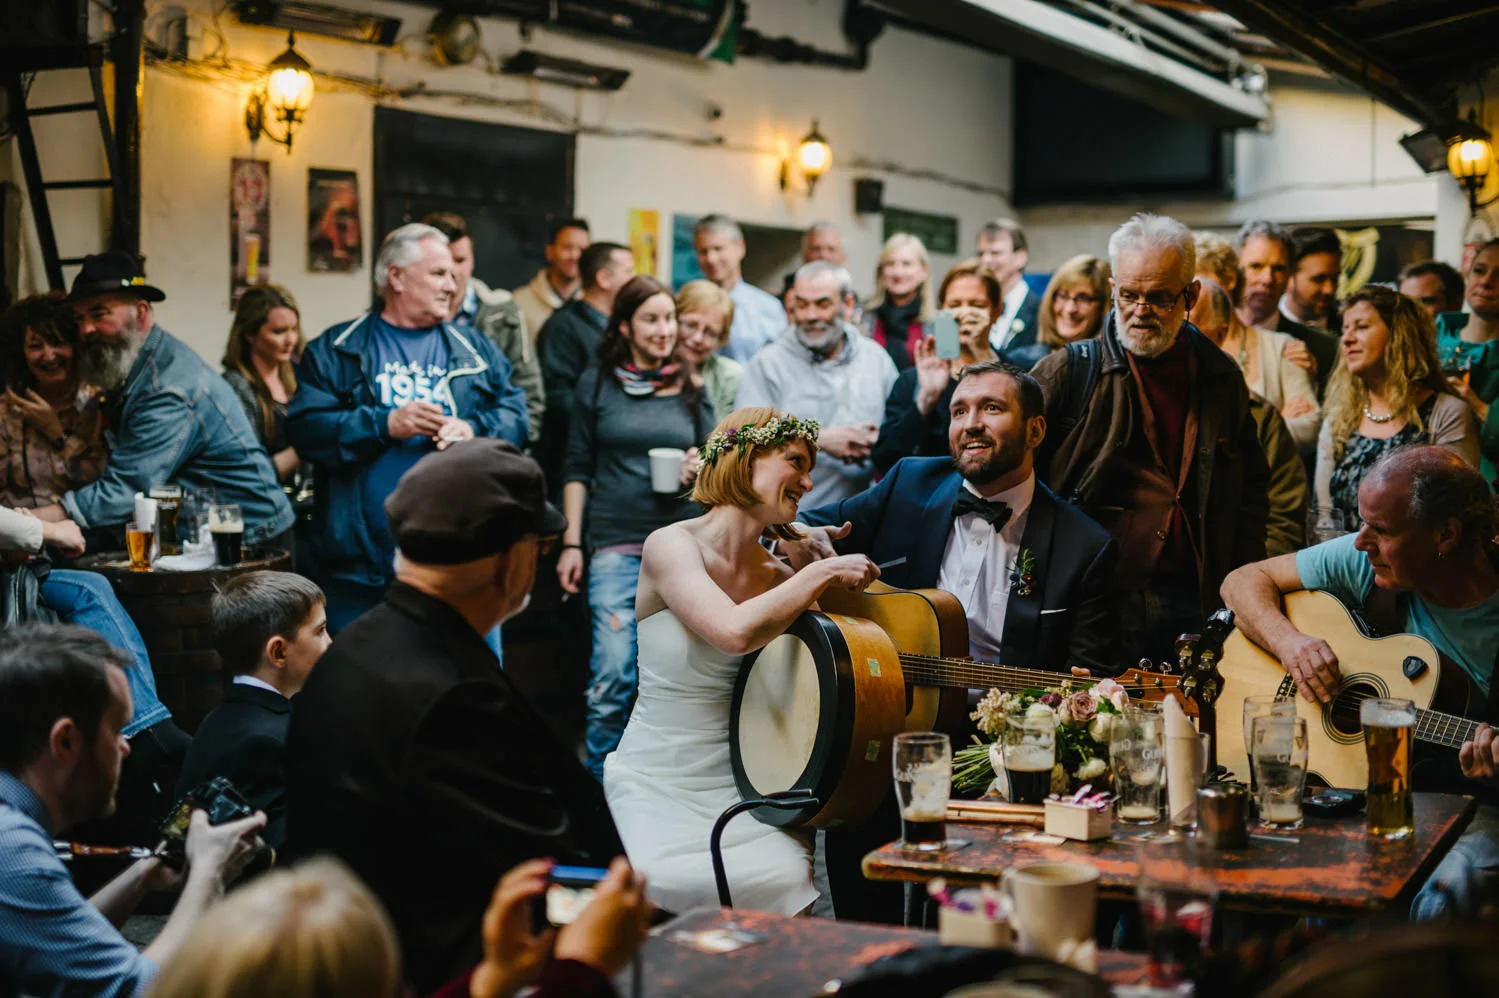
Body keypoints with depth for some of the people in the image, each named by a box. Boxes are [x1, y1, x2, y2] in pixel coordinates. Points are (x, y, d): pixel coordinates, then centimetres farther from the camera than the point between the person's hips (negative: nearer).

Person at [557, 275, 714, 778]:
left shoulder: (690, 388, 11)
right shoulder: (597, 384, 6)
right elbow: (577, 469, 7)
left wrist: (701, 469, -7)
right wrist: (571, 543, 1)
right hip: (616, 544, -2)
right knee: (612, 677, -8)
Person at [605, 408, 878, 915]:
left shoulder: (779, 577, 8)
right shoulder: (673, 545, -8)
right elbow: (735, 631, -26)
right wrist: (823, 572, -15)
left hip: (745, 782, 4)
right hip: (657, 783, -4)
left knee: (786, 879, -24)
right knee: (672, 885, -30)